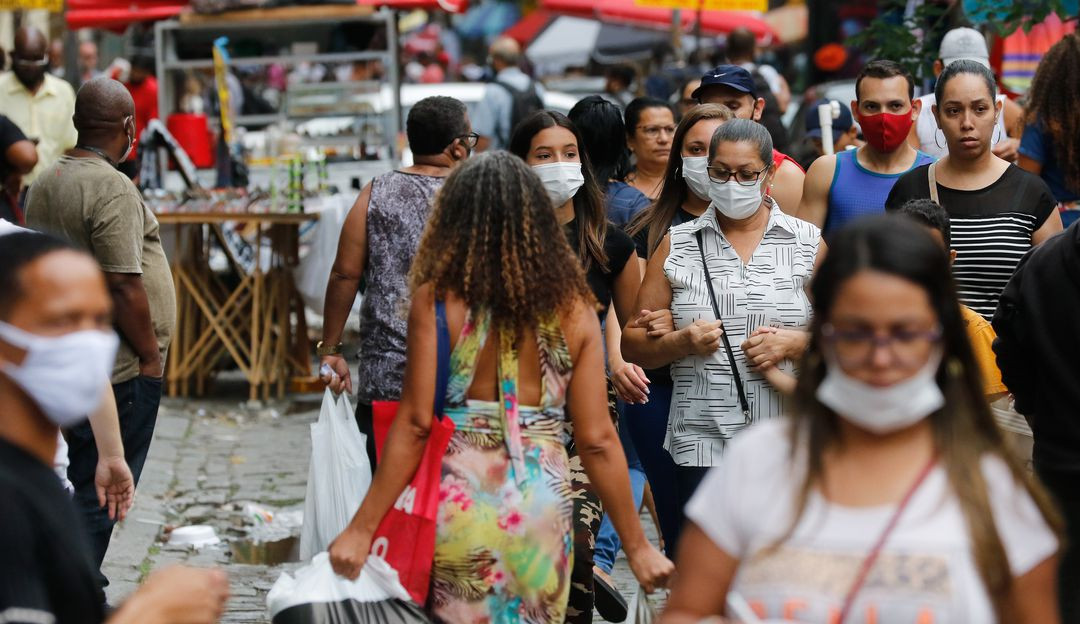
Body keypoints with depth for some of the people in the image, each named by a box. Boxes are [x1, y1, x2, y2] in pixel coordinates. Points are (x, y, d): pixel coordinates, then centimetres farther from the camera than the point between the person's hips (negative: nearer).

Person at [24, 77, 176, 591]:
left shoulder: (45, 183, 11)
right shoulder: (112, 188, -17)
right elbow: (123, 285, -21)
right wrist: (150, 355, -12)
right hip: (118, 370, -9)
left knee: (87, 481, 19)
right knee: (103, 490, -3)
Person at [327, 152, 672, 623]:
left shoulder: (437, 301, -7)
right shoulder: (573, 309, -1)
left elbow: (415, 426, -10)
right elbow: (597, 439, -2)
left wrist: (362, 528, -4)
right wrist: (637, 546, 7)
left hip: (460, 504, -2)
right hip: (542, 508, 2)